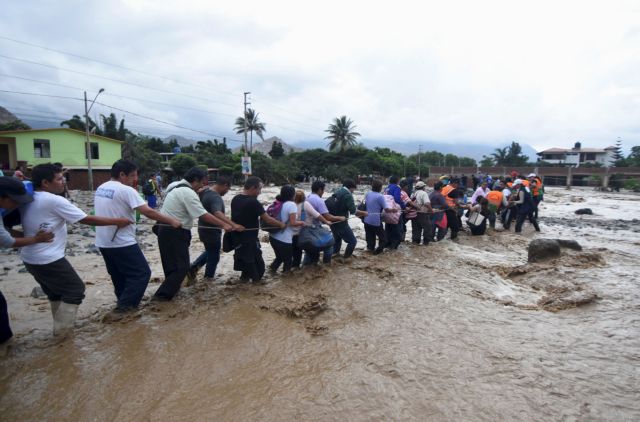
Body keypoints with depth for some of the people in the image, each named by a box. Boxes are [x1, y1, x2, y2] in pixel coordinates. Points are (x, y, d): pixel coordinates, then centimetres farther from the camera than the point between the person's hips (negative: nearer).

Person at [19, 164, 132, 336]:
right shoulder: (55, 201, -20)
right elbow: (87, 219, -17)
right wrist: (117, 221, -10)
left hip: (29, 258, 9)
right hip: (49, 259, -9)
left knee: (55, 291, 24)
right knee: (75, 289, 7)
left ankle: (60, 326, 33)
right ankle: (62, 329, 10)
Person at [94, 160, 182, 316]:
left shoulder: (100, 188, 9)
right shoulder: (126, 190, -17)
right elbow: (148, 212, -22)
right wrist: (171, 221, -16)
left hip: (103, 242, 9)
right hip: (122, 243, -9)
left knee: (119, 276, 21)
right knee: (141, 273, 1)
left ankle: (123, 303, 31)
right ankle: (123, 308, 2)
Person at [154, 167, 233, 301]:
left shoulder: (175, 185, 10)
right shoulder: (188, 193, -19)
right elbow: (204, 215, -22)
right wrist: (224, 224, -19)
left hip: (166, 229, 10)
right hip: (175, 233, -10)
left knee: (172, 263, 21)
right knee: (181, 266, -4)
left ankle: (171, 287, 34)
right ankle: (163, 294, -1)